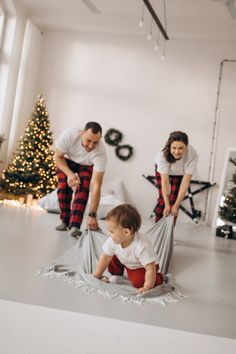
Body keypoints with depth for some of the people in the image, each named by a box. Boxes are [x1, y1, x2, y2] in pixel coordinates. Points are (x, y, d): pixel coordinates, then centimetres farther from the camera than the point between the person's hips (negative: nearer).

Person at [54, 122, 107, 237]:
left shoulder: (100, 153, -40)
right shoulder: (68, 135, -40)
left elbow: (96, 186, -40)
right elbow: (58, 157, -21)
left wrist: (92, 215, -44)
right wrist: (69, 174, -38)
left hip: (86, 165, -1)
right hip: (66, 160, 1)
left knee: (83, 189, -21)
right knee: (63, 187, -13)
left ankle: (75, 226, -22)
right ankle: (65, 221, 4)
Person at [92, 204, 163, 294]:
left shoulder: (142, 246, -43)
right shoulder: (113, 241, -26)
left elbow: (150, 268, -37)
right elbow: (105, 257, -11)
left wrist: (147, 287, -37)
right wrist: (96, 276, -8)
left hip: (142, 267, -6)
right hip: (125, 262, 6)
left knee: (138, 282, -25)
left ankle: (158, 278, 0)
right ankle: (117, 274, 19)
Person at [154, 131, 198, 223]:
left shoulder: (193, 155, -39)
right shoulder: (163, 154, -40)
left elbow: (185, 182, -35)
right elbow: (164, 181, -36)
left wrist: (176, 205, -35)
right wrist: (167, 205, -39)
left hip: (180, 173, 1)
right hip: (162, 169, 0)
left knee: (174, 199, -5)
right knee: (163, 198, -7)